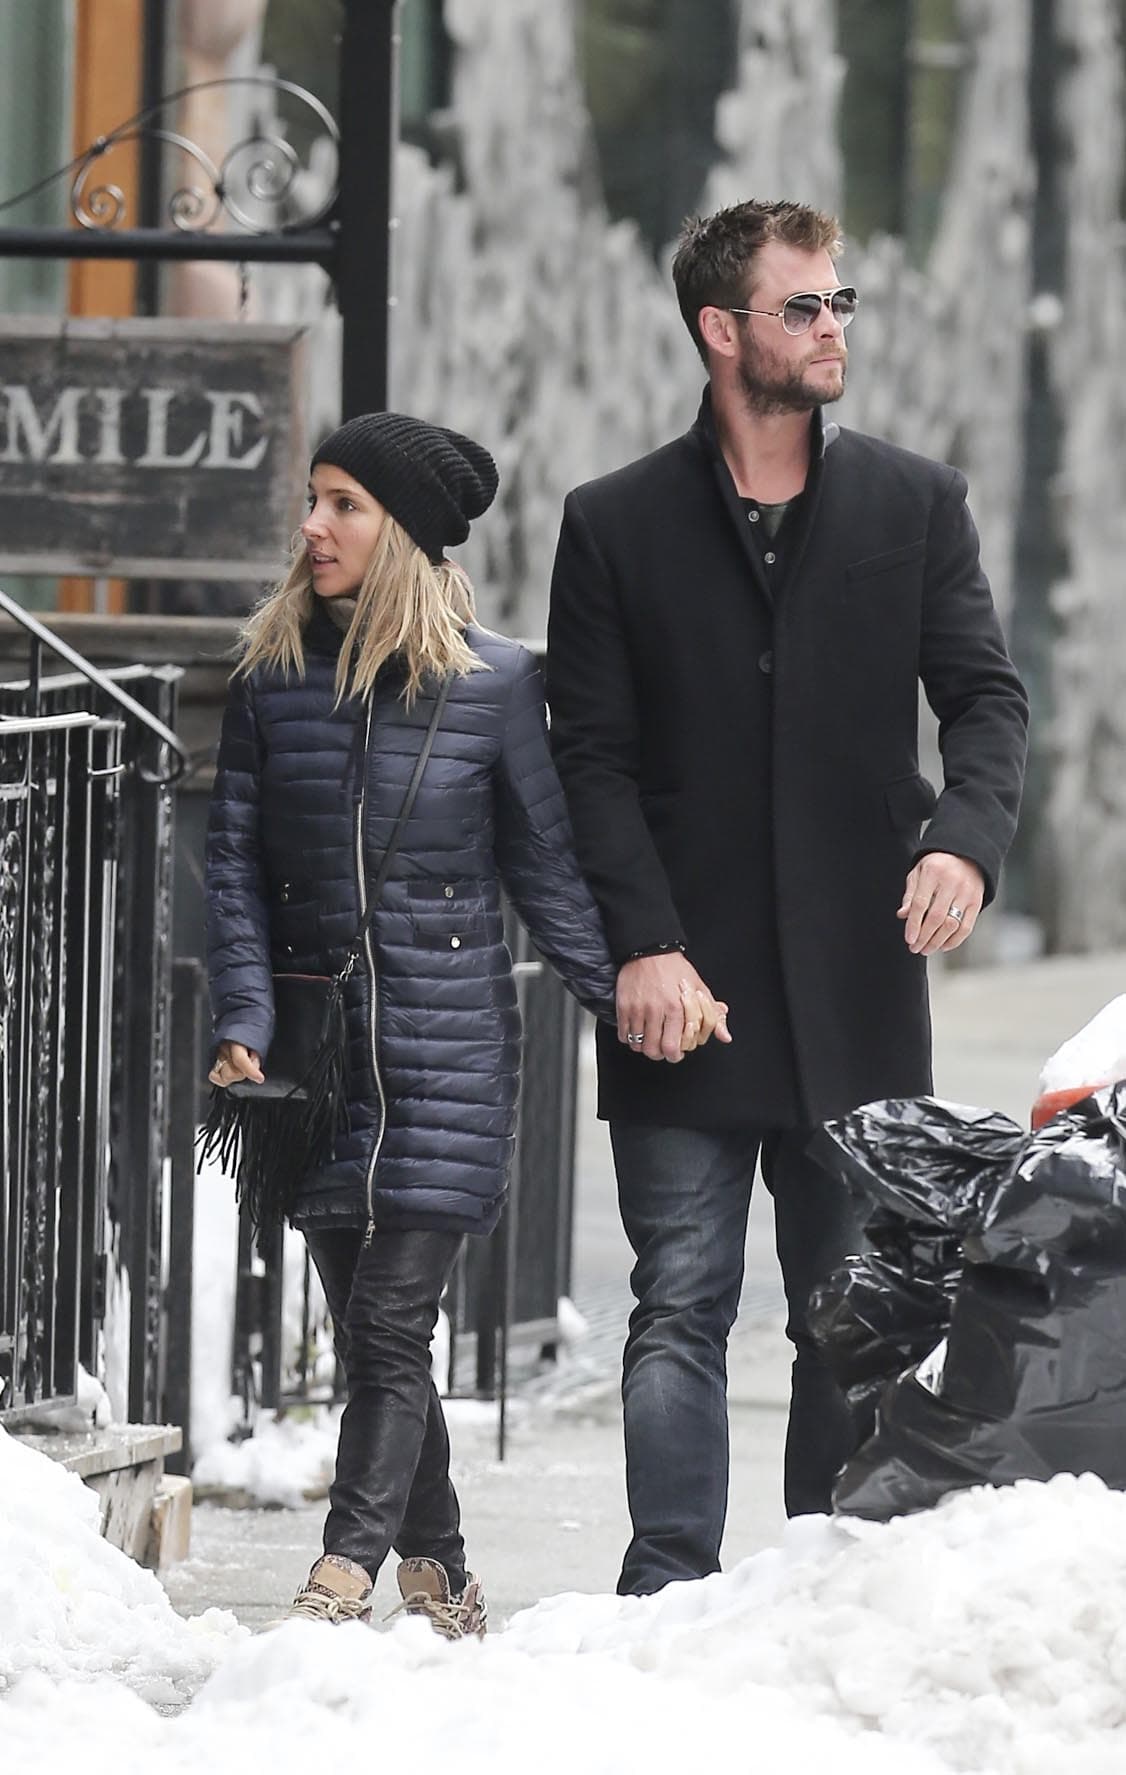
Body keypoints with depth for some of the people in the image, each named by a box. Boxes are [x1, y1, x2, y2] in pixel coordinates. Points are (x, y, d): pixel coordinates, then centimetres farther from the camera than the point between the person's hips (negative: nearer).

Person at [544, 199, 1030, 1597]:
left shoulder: (914, 505, 9)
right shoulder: (617, 525, 4)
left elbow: (984, 695, 4)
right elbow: (593, 754, 1)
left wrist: (965, 841, -16)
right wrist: (643, 942, -11)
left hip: (858, 989, 2)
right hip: (687, 986, -2)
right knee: (680, 1310, -4)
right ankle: (668, 1589, -6)